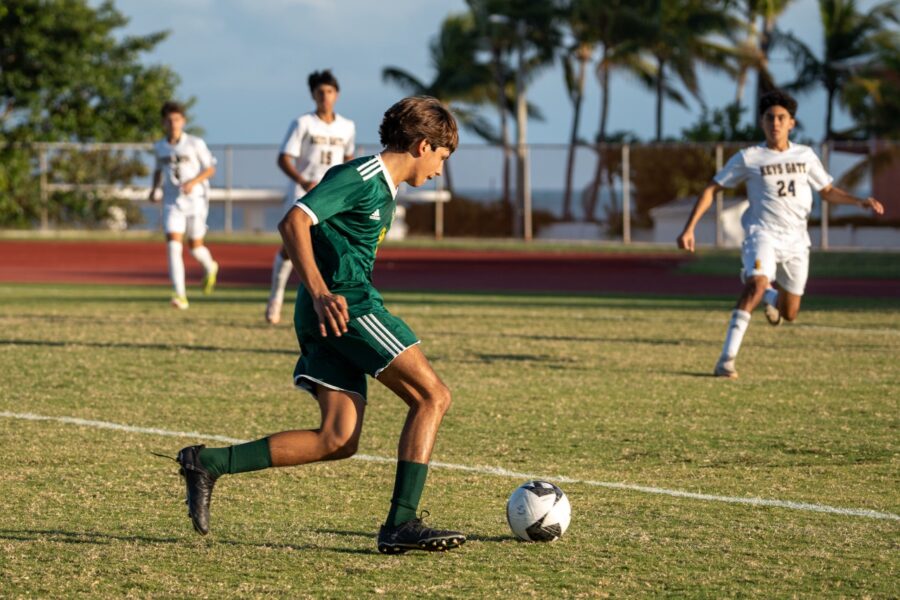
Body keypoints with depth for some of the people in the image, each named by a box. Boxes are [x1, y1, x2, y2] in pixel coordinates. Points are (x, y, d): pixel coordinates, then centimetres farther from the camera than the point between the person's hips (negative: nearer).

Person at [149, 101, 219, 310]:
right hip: (172, 202, 2)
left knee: (195, 247, 5)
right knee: (173, 244, -15)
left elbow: (210, 168, -1)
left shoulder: (195, 144, -6)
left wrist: (193, 182, -17)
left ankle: (210, 268, 42)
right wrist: (154, 187, 5)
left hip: (195, 200, -2)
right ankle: (180, 295, -19)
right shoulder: (159, 147, 5)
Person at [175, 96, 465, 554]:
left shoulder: (382, 188, 22)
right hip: (347, 305, -10)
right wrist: (320, 292, -28)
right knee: (432, 396, -8)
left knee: (337, 440, 1)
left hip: (335, 313, 10)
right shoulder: (361, 177, -8)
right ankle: (401, 524, -10)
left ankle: (208, 463, -1)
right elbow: (294, 222, -19)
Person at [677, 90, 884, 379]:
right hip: (763, 233, -4)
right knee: (756, 284, -33)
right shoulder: (749, 158, -3)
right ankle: (726, 359, -34)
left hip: (796, 240, 4)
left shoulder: (805, 155, 6)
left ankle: (770, 296, 51)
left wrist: (859, 201, 0)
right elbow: (711, 189, 1)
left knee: (789, 314, 11)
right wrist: (689, 228, -7)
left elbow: (828, 191, 18)